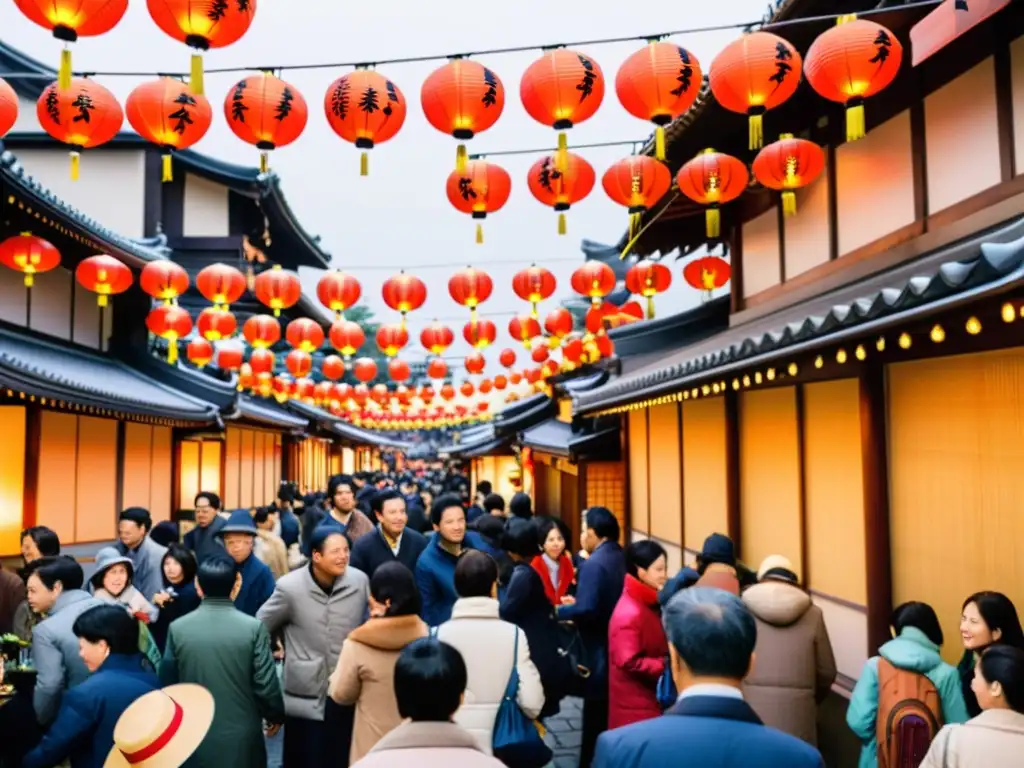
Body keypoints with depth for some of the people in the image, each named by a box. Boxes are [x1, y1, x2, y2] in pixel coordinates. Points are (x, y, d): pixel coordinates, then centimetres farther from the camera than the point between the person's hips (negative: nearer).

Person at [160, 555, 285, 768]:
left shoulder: (177, 628, -7)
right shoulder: (253, 628, -13)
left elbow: (167, 682, 2)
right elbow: (266, 685, -11)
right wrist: (275, 715, 8)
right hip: (241, 736, -2)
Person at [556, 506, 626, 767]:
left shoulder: (594, 563, -21)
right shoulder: (621, 557, 6)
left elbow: (586, 610, -27)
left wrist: (560, 611, -11)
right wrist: (577, 600, 10)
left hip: (599, 648, -9)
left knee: (595, 711, 3)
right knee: (612, 710, 19)